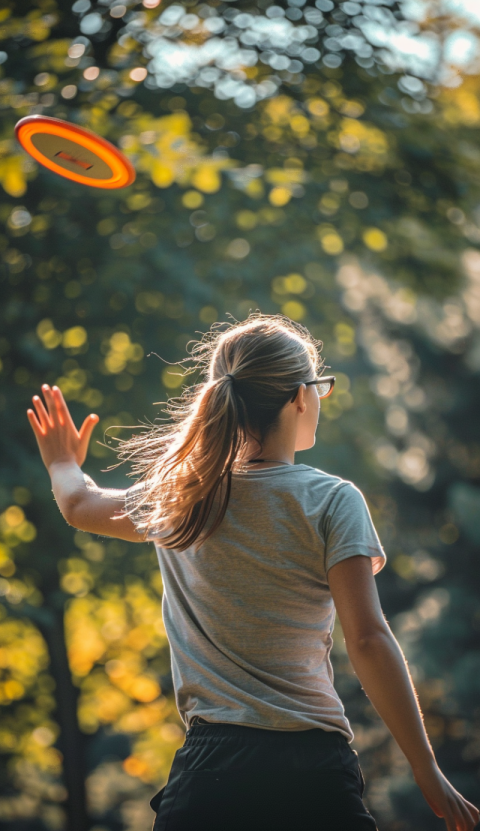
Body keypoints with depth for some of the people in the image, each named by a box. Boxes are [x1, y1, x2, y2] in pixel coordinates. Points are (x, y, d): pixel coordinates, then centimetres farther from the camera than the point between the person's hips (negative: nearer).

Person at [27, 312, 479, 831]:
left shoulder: (178, 496, 8)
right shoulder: (332, 500, -4)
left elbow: (79, 506, 28)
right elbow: (367, 639, -11)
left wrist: (63, 465, 51)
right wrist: (429, 774, -8)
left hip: (210, 765, 3)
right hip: (314, 767, -2)